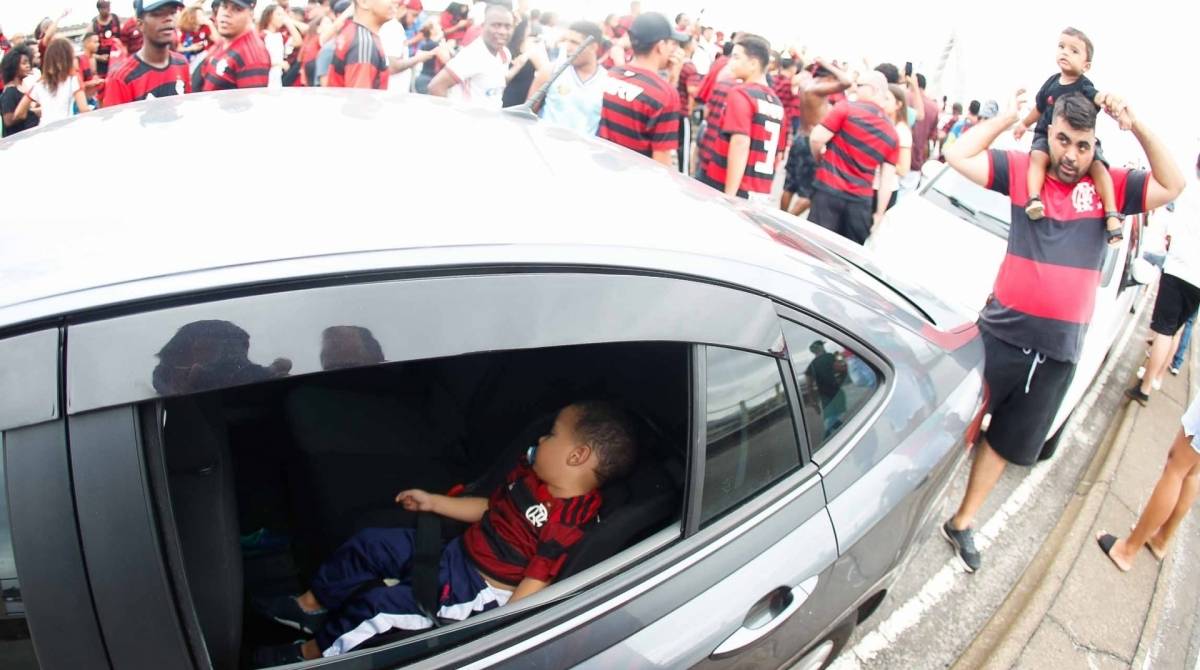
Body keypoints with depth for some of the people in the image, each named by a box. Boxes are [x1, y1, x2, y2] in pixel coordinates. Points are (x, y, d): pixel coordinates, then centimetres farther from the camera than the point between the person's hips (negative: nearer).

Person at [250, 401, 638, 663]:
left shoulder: (566, 521, -27)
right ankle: (311, 606, 29)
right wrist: (432, 502, 17)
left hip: (475, 591, -9)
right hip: (457, 551, 9)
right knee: (370, 544, 10)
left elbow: (536, 582, -27)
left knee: (377, 601, -15)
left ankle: (312, 653, 11)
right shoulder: (532, 476, 1)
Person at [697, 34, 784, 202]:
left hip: (724, 189, -7)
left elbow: (740, 144, -21)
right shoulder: (777, 103, 12)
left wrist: (729, 195, -22)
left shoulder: (740, 94, -10)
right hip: (760, 194, 7)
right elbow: (777, 153, 17)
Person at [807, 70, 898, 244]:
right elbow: (888, 179, 6)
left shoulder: (847, 108, -4)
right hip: (861, 200, 4)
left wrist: (820, 160, 12)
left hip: (829, 191, -4)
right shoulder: (893, 134, 10)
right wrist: (879, 213, 10)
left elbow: (816, 139, -8)